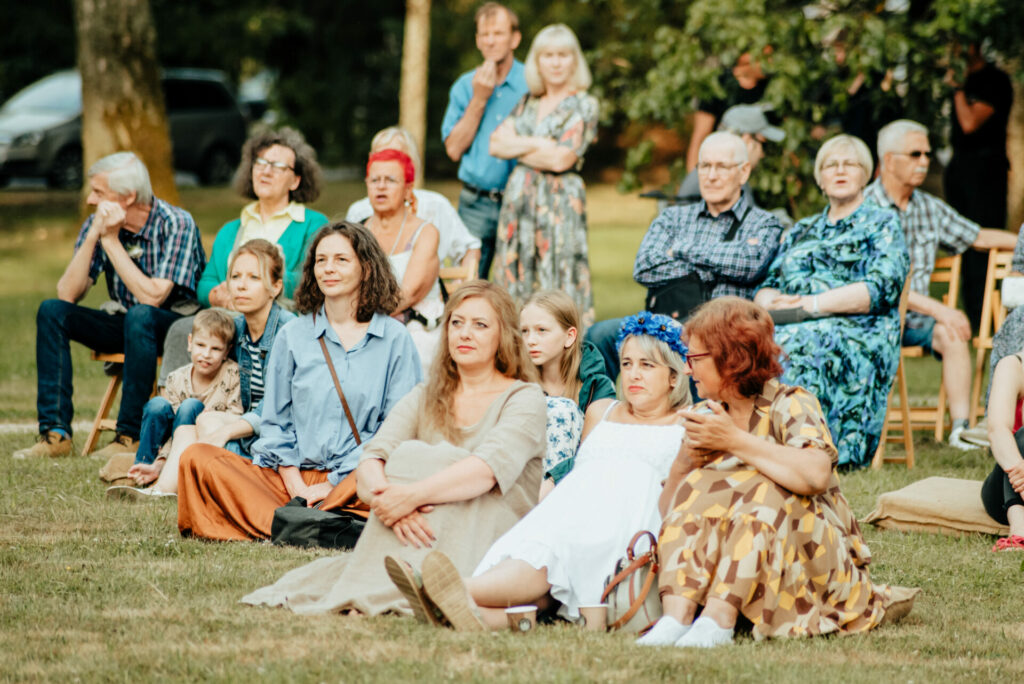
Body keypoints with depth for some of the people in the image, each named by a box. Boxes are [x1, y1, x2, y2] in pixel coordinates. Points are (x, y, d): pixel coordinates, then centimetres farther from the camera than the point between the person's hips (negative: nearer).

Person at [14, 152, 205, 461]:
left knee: (139, 316, -38)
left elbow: (152, 297, -27)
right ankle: (55, 433, -21)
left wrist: (111, 240, -25)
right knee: (51, 311, -15)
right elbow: (67, 295, -13)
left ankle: (129, 436, -30)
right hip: (124, 324, 6)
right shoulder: (97, 224, -4)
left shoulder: (177, 224, -18)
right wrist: (94, 236, -22)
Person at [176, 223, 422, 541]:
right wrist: (296, 485, -6)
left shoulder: (394, 338, 7)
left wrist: (332, 483, -8)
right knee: (197, 458, -21)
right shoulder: (292, 336, 14)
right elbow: (274, 422, 12)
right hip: (286, 475, 3)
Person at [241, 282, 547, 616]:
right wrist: (384, 494, -27)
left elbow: (491, 468, -20)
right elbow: (372, 458, -3)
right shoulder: (424, 398, 15)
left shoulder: (524, 399, 1)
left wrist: (412, 495, -32)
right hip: (418, 539, 3)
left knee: (434, 459, -25)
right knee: (408, 454, -21)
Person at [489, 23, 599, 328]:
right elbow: (496, 144, 7)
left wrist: (517, 148, 0)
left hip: (559, 201, -6)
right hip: (519, 198, 6)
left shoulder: (583, 106, -2)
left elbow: (561, 159, -12)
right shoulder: (528, 104, 16)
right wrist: (538, 144, -6)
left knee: (557, 286, -9)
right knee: (517, 280, 2)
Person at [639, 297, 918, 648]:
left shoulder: (790, 406, -9)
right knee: (699, 486, -17)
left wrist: (735, 441, -25)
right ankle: (677, 615, -36)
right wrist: (684, 461, -12)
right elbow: (667, 510, 8)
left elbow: (816, 475, -32)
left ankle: (719, 619, -43)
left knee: (763, 492, -30)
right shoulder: (708, 416, 9)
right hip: (731, 565, 5)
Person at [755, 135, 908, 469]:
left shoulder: (882, 224, 12)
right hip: (792, 327, 5)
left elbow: (881, 288, -5)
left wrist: (813, 304, -13)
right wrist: (771, 302, -6)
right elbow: (767, 286, 20)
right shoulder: (801, 232, 29)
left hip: (858, 332, -5)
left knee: (795, 346, -38)